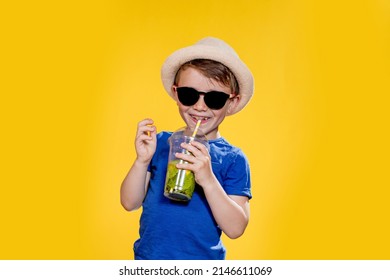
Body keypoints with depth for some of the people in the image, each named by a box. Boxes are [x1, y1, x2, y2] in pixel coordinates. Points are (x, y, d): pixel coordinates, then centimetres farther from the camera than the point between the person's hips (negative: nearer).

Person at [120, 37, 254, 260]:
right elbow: (130, 203, -3)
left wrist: (207, 179, -28)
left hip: (203, 259, -1)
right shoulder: (160, 142, -4)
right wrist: (143, 161, -19)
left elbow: (235, 229, -16)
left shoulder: (233, 160, -10)